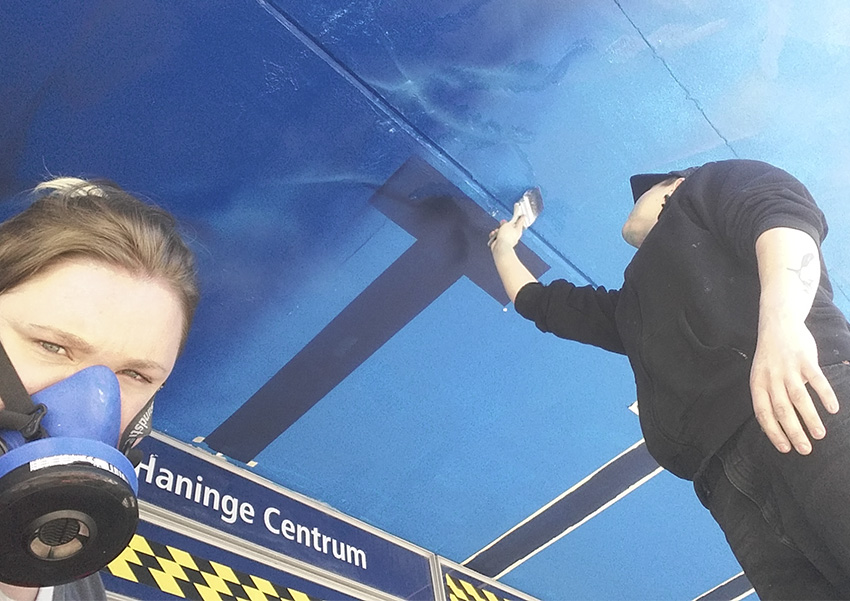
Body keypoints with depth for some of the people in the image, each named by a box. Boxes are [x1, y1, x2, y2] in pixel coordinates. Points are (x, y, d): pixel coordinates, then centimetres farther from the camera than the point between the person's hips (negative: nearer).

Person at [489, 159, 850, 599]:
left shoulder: (708, 185, 22)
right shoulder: (632, 307, 37)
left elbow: (783, 208, -1)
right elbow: (535, 302, 51)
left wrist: (780, 316, -20)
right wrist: (503, 246, 66)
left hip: (810, 396, -5)